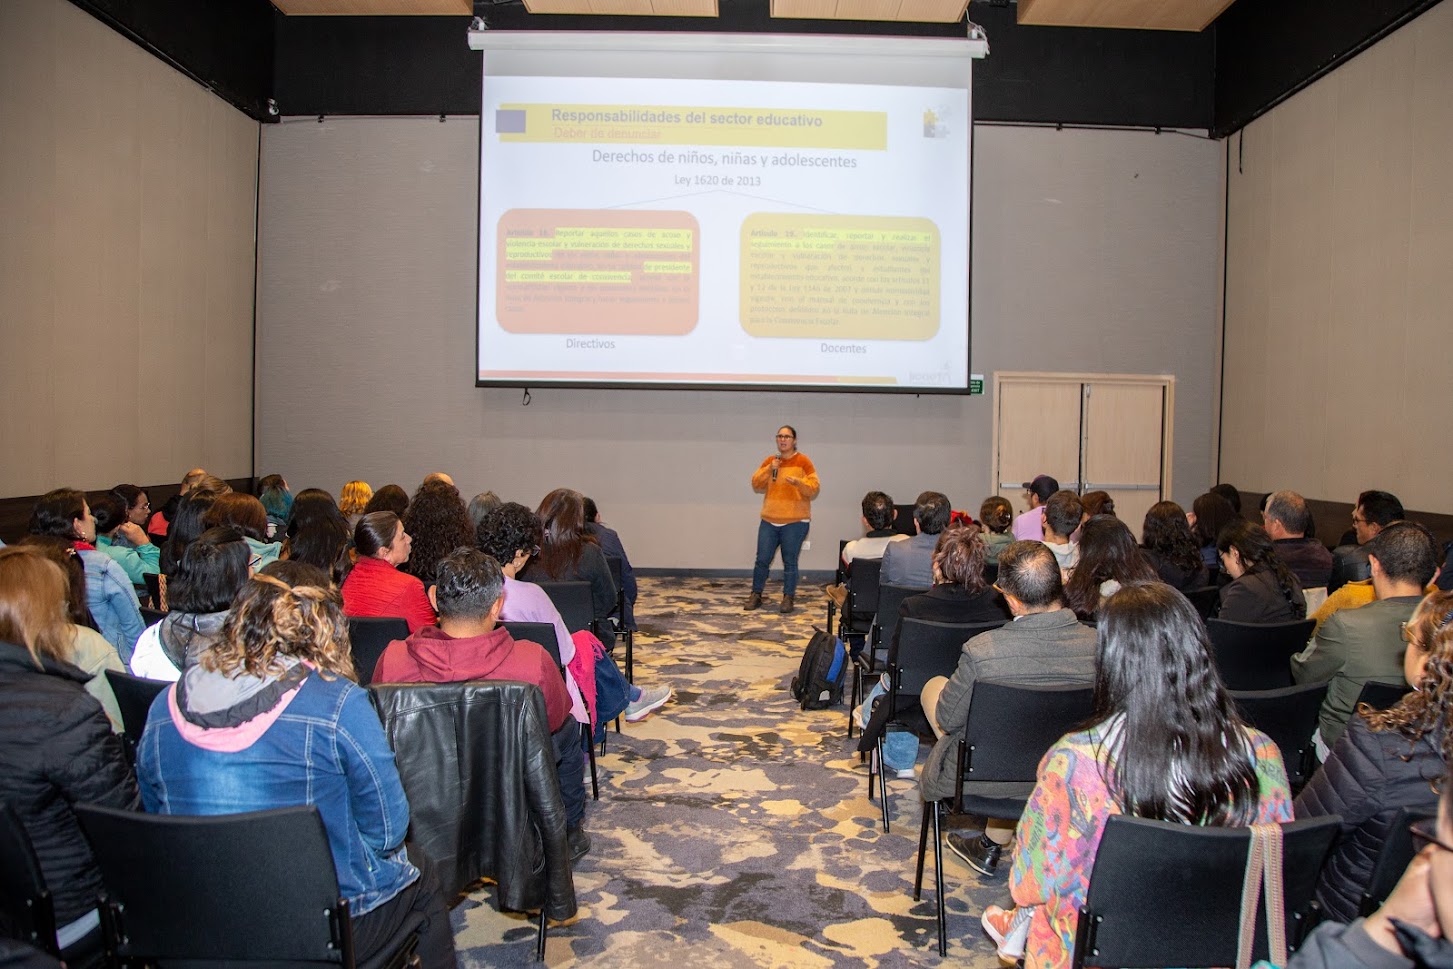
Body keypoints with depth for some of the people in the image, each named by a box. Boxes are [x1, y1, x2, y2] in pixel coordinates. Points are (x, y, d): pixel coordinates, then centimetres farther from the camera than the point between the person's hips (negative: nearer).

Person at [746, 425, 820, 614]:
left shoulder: (803, 461, -2)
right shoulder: (769, 460, 10)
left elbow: (814, 488, -8)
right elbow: (756, 486, 5)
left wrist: (798, 482, -27)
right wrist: (769, 470, -9)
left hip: (795, 521, -3)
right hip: (769, 520, 4)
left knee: (790, 562, -1)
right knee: (762, 559, 3)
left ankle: (788, 598, 9)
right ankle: (755, 595, 15)